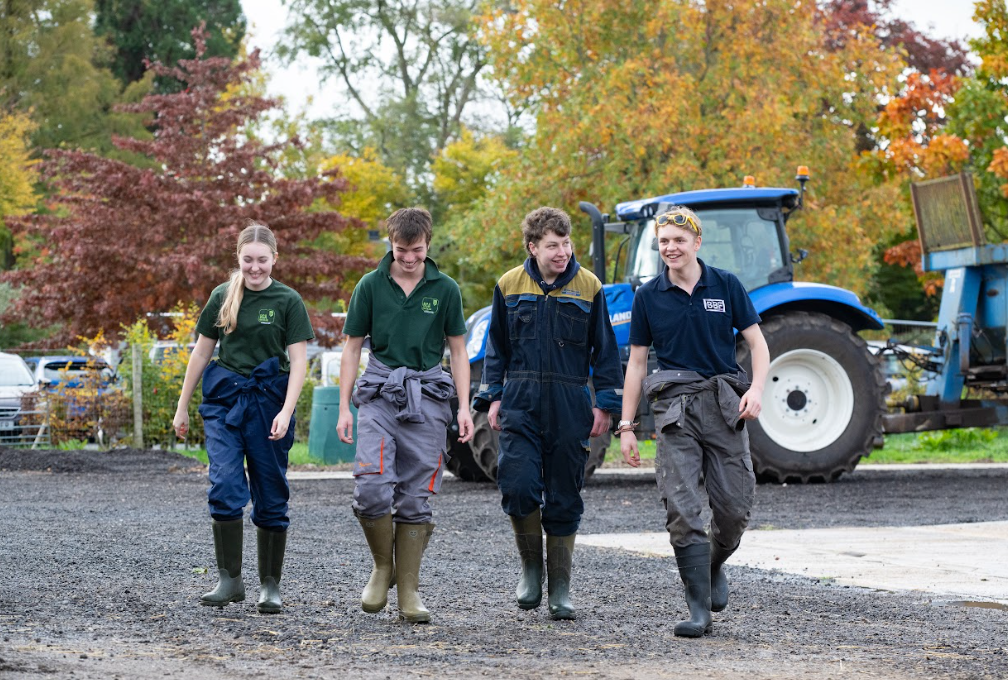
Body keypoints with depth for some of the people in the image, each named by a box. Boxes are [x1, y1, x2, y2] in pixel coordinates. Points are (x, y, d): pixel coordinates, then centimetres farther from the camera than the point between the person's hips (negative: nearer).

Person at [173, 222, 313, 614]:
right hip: (224, 400, 2)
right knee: (225, 487, -12)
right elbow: (201, 353, 14)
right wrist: (182, 407, 15)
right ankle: (230, 579, -6)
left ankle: (270, 585, 13)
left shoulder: (287, 301, -1)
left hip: (268, 401, -2)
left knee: (270, 497, 4)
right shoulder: (222, 297, 7)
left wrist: (286, 412, -17)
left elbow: (298, 361, -5)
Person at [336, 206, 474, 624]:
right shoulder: (371, 286, 4)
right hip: (379, 393, 0)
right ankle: (382, 567, 8)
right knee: (371, 488, -16)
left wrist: (464, 408, 1)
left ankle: (409, 592, 7)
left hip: (427, 397, 1)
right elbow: (352, 348, 8)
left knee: (415, 499, 0)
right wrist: (344, 408, 2)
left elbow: (458, 351, 10)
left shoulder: (445, 290, 5)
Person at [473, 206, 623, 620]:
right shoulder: (510, 286, 5)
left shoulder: (588, 287, 2)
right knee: (519, 487, -14)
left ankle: (560, 587, 13)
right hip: (520, 404, 0)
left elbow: (604, 350, 7)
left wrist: (605, 404, 1)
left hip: (570, 407, 0)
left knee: (564, 499, 4)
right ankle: (530, 567, 8)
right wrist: (492, 397, 5)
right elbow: (496, 348, 13)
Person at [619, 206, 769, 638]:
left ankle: (715, 566, 32)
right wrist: (626, 426, 7)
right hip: (675, 409, 0)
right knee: (681, 510, -10)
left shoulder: (725, 286, 4)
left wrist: (757, 388, -12)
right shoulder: (648, 297, 6)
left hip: (724, 406, 0)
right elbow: (636, 362, 10)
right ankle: (699, 609, -7)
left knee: (734, 507, 0)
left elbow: (757, 343, 6)